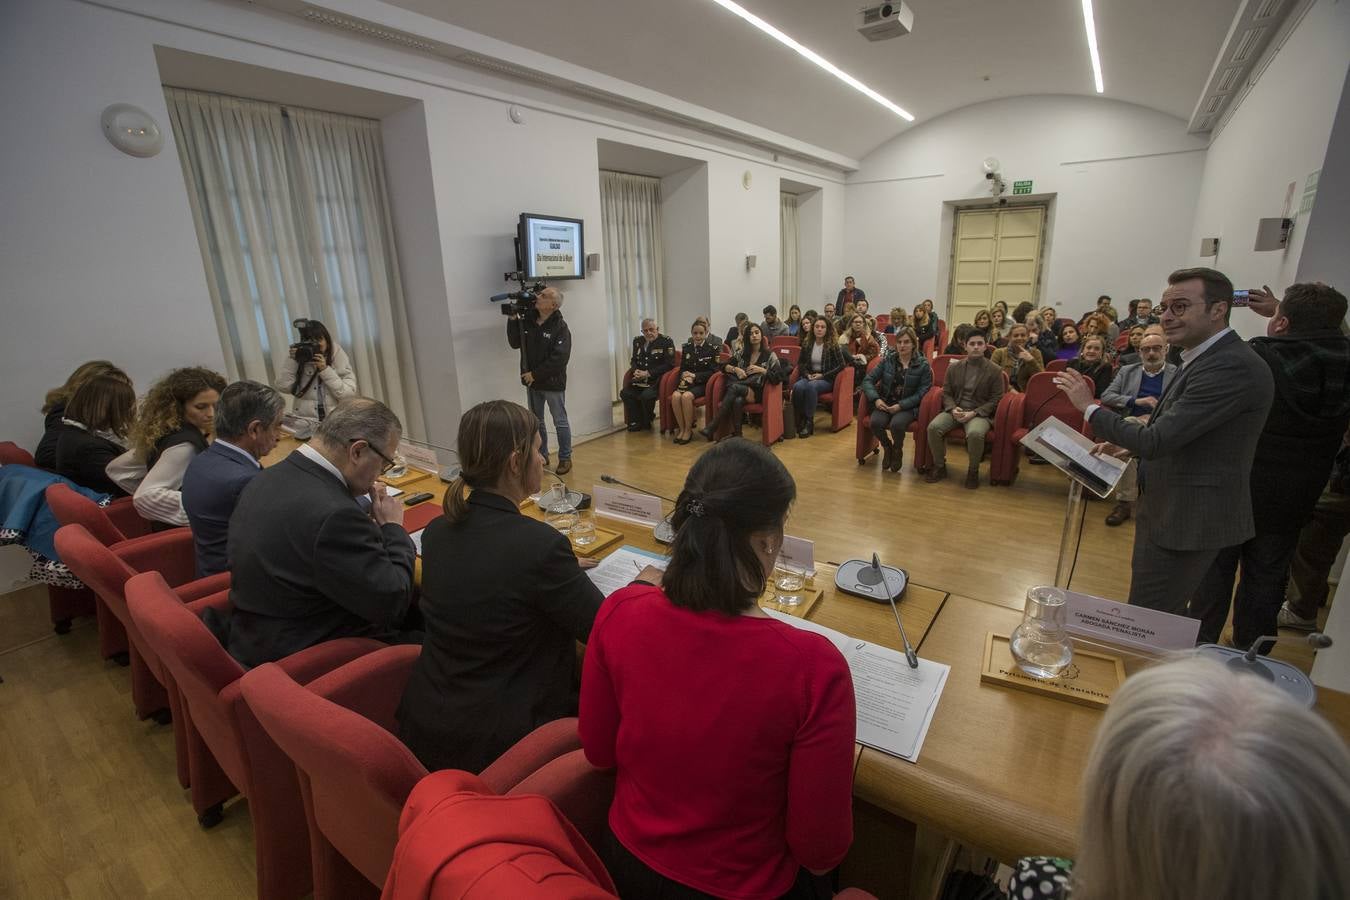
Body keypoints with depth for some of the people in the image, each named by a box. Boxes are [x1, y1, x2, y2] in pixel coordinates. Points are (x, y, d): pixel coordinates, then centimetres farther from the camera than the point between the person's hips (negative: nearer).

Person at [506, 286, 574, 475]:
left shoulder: (560, 327, -14)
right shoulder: (527, 321, 4)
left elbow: (559, 358, -21)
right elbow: (515, 344, 1)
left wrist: (536, 374, -19)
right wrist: (512, 320, -9)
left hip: (553, 383, -6)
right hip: (532, 383, 6)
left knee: (560, 422, 5)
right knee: (536, 422, 15)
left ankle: (565, 459, 17)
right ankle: (541, 457, 28)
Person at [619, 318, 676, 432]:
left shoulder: (666, 342, -6)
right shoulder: (638, 341, 14)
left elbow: (669, 364, -12)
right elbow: (633, 360, 22)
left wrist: (648, 373, -16)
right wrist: (636, 370, -3)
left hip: (656, 380, -6)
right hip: (639, 379, 6)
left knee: (646, 396, -31)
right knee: (624, 393, -15)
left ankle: (646, 422, -2)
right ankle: (636, 421, 3)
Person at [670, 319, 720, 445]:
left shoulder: (712, 349, 1)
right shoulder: (687, 348, 15)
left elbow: (712, 372, -4)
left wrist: (694, 376, -12)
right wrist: (685, 374, -7)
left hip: (703, 384, -4)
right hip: (686, 382, 4)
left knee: (686, 396, -34)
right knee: (675, 396, -29)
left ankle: (688, 430, -18)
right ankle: (681, 429, -15)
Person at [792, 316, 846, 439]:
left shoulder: (833, 345, -2)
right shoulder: (807, 344, 9)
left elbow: (842, 364, -4)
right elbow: (800, 363, 18)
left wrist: (822, 375, -11)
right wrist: (807, 374, -3)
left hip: (826, 379, -3)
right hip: (809, 377, 3)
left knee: (811, 386, -37)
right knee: (797, 387, -32)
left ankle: (809, 422, -30)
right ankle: (799, 420, -20)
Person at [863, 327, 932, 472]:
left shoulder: (923, 365, 0)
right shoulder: (887, 360, 7)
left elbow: (921, 393, -7)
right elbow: (868, 380, 3)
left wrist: (900, 405, -19)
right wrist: (876, 399, -14)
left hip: (908, 406, -2)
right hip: (885, 403, 2)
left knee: (897, 424, -34)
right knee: (875, 422, -30)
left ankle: (898, 450, 2)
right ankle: (887, 447, 4)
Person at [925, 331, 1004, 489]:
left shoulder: (995, 371, 2)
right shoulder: (953, 368, 11)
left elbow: (995, 399, -1)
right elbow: (946, 393, 10)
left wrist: (974, 413, -15)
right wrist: (953, 408, -11)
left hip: (980, 413, -3)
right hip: (955, 410, 3)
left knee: (975, 433, -36)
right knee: (933, 427, -26)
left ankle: (973, 471, -10)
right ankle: (939, 467, -6)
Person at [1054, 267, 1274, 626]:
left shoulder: (1232, 366, -24)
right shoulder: (1207, 358, 10)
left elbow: (1156, 440, -27)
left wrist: (1089, 407, -18)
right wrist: (1134, 446, 9)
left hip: (1186, 521, -10)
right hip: (1175, 512, 10)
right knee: (1175, 620, 26)